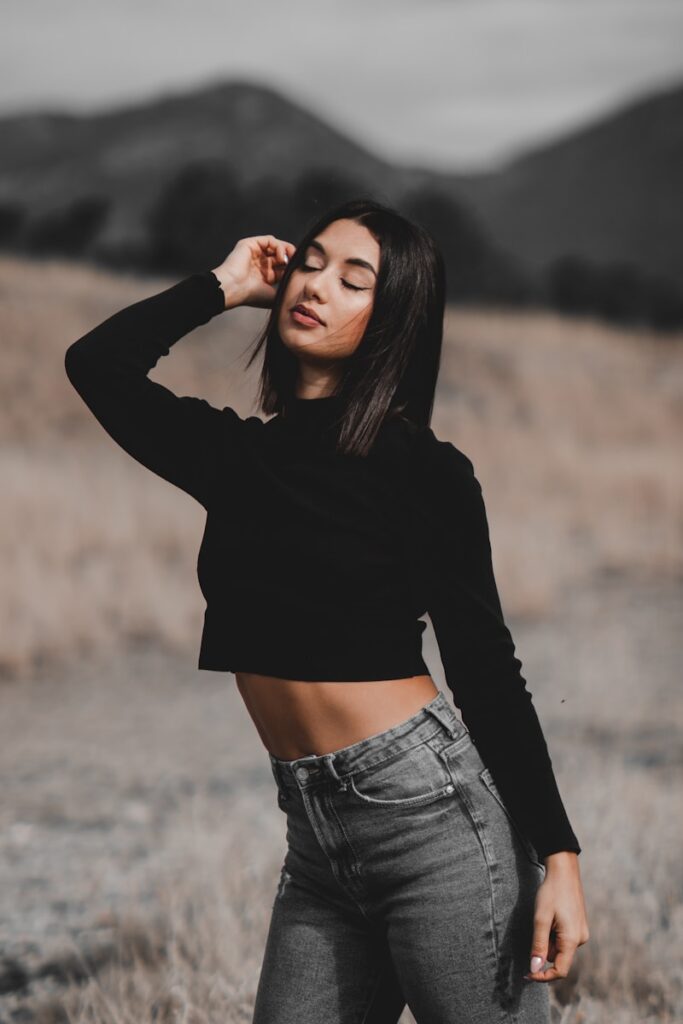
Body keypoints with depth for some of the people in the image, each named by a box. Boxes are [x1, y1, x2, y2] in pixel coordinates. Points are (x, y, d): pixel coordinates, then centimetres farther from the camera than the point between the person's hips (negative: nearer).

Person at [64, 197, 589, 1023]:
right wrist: (225, 287, 9)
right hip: (317, 838, 6)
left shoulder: (424, 470, -3)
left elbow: (486, 670, -4)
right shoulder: (240, 455, 12)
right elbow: (99, 363, 1)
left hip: (434, 809, -6)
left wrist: (558, 856, -9)